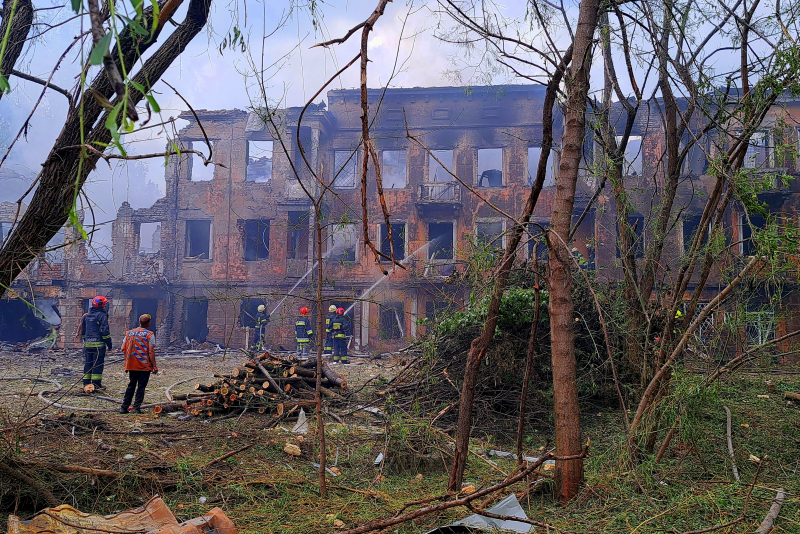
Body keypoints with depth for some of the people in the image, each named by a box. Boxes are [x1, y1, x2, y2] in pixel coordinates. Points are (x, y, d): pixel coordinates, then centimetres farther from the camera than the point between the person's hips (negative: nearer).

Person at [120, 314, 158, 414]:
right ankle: (136, 408, 1)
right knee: (141, 387, 3)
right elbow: (151, 351, -13)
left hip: (131, 365, 5)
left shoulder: (129, 333, 7)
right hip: (145, 365, -5)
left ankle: (124, 407, 12)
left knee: (131, 386, 14)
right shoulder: (149, 335, -8)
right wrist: (154, 365, -9)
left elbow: (123, 348, 5)